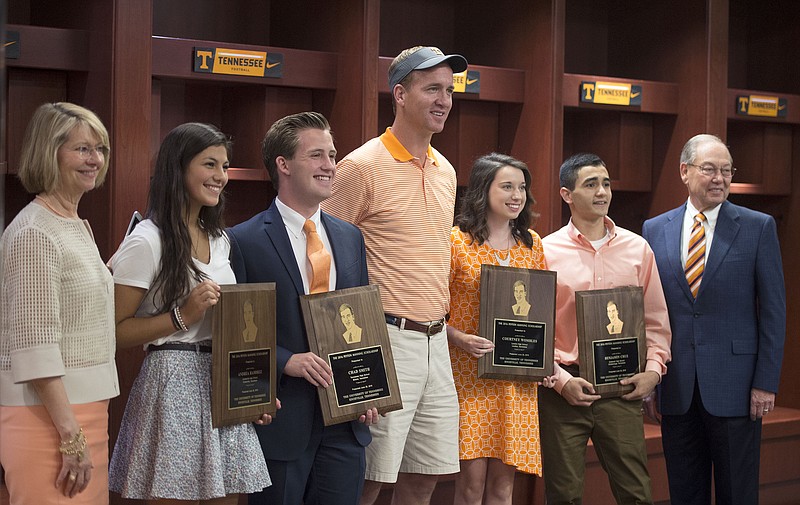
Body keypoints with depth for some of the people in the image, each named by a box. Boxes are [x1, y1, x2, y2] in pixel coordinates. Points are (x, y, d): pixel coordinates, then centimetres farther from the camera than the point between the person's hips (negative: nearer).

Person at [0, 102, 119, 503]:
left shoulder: (78, 227, 15)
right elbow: (35, 347, -19)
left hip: (84, 409, 9)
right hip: (48, 416, -9)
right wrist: (71, 435, -19)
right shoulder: (34, 233, -13)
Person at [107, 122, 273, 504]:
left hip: (225, 386, 7)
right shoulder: (147, 241, -10)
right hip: (174, 384, -7)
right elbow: (114, 332, -11)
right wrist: (182, 316, -17)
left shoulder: (219, 240, 14)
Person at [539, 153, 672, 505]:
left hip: (621, 389, 2)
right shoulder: (545, 251, -1)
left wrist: (653, 369, 0)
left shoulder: (637, 248, 8)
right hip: (563, 388, -2)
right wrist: (559, 379, -10)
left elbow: (656, 319, 13)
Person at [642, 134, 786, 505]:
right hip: (676, 388, 3)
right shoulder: (655, 230, 7)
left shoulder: (758, 227, 0)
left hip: (735, 387, -2)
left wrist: (766, 383, -7)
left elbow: (773, 310, -2)